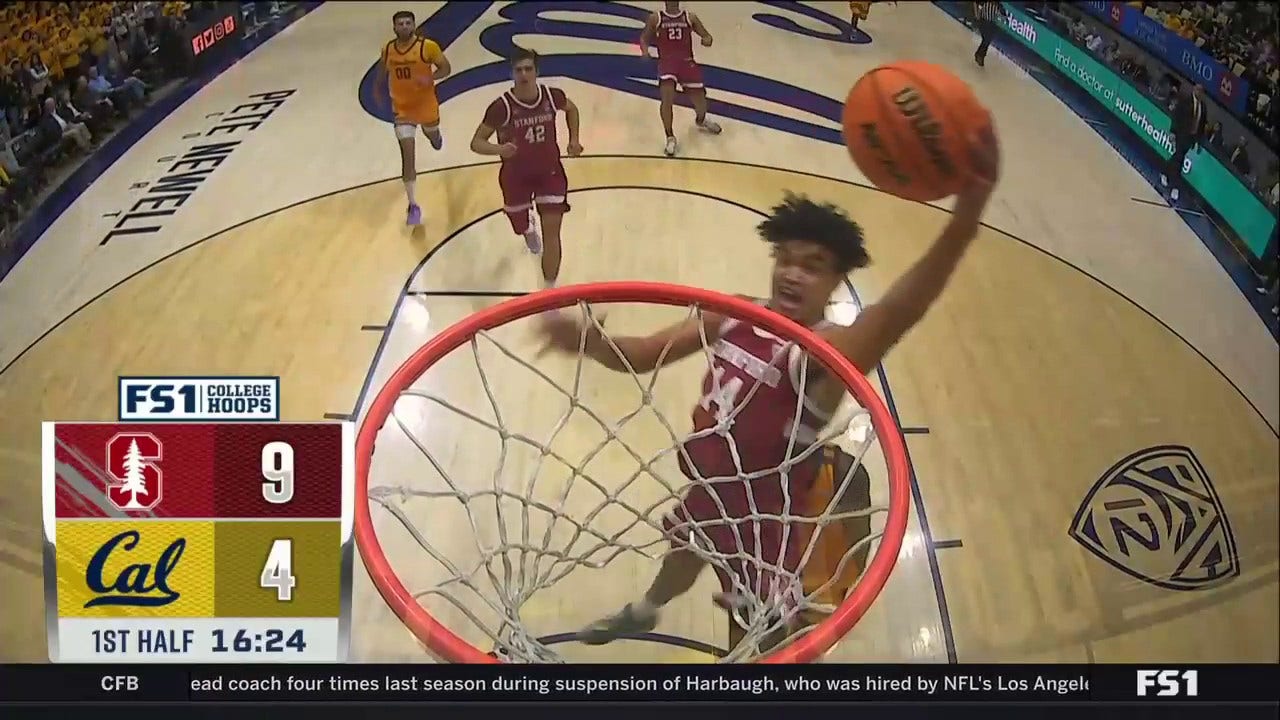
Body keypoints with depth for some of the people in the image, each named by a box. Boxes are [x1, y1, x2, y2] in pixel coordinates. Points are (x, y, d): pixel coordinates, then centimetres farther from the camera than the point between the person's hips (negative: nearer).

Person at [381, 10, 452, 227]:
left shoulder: (427, 46, -17)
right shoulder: (388, 50, -5)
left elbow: (446, 68, -11)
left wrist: (431, 77, -30)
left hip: (426, 105, -1)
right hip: (402, 109, 1)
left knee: (433, 136, 29)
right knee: (408, 155, -8)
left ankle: (434, 135, 72)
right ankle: (413, 205, -5)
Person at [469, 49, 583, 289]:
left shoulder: (552, 96, -14)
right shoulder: (502, 106, -24)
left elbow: (571, 109, 11)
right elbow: (476, 142, -19)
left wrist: (573, 139, 1)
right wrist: (499, 149, -38)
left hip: (550, 171, 1)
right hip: (516, 175, -1)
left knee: (551, 232, -9)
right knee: (521, 227, 20)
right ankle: (529, 229, 62)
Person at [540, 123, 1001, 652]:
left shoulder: (826, 352, -33)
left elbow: (895, 312, -55)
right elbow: (641, 356, -5)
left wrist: (965, 217, -74)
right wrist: (586, 340, -29)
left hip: (761, 525, -7)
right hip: (704, 492, 7)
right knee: (682, 556, 37)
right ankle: (644, 612, 70)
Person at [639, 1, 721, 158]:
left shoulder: (690, 17, 10)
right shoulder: (655, 19, 7)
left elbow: (706, 35, 12)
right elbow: (644, 37, 15)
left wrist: (707, 40, -14)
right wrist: (645, 51, -8)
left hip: (687, 62, 2)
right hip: (666, 62, -2)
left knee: (700, 104, 1)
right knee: (667, 97, -27)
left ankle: (700, 121, 41)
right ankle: (670, 138, -13)